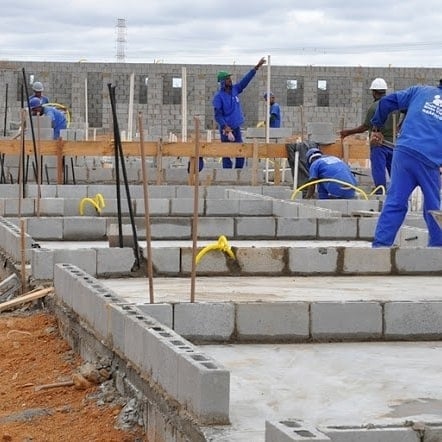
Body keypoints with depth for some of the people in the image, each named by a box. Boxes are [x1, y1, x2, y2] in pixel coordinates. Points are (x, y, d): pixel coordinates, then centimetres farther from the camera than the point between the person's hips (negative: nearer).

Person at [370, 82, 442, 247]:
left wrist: (377, 127, 21)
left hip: (403, 152, 1)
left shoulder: (420, 91, 15)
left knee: (394, 203, 1)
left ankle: (380, 244, -4)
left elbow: (386, 102, 10)